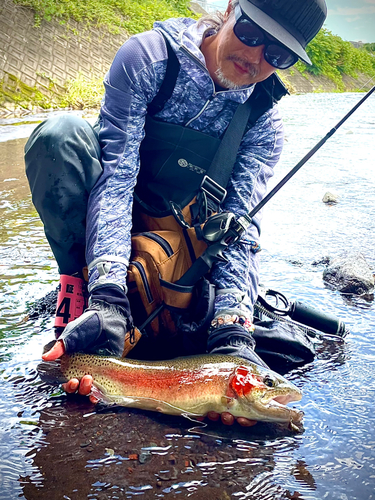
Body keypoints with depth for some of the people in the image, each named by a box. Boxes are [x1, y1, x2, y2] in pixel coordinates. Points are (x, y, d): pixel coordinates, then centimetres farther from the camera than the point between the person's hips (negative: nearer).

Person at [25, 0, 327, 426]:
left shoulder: (263, 122, -10)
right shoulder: (148, 56, -19)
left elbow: (240, 227, -19)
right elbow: (116, 175, -29)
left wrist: (231, 332, -37)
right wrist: (108, 298, -42)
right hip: (110, 226, -1)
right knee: (60, 133, -33)